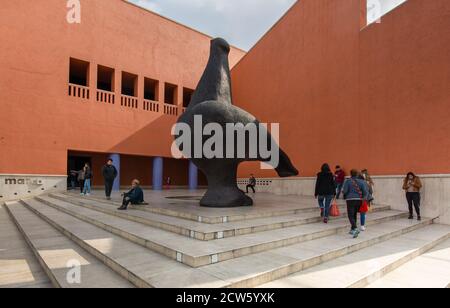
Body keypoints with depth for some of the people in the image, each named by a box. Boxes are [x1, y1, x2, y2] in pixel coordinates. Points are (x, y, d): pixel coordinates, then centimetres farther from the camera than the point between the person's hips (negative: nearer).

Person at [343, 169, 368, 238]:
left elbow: (344, 191, -9)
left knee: (351, 216, -4)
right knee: (354, 214, 19)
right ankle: (352, 229, 27)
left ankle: (355, 228, -24)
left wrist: (342, 190, 13)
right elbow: (365, 192, -2)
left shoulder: (347, 181, -5)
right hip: (359, 200, 4)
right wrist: (363, 198, 11)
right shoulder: (361, 181, 5)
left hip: (350, 200, -4)